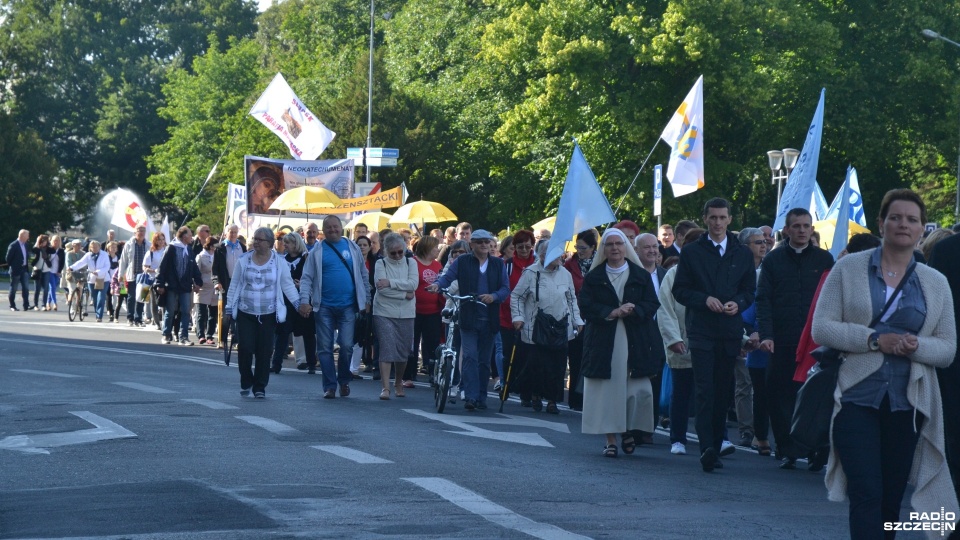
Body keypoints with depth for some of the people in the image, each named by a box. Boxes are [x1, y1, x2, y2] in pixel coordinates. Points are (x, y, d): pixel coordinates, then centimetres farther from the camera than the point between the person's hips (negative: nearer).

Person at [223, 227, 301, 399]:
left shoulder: (279, 262, 0)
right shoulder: (243, 260, 3)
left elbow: (288, 285, 4)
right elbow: (234, 286, 8)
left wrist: (299, 305, -5)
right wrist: (228, 310, 7)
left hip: (268, 315, -1)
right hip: (245, 313, 1)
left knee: (264, 352, 0)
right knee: (245, 349, -6)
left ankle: (260, 387, 12)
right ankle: (246, 382, 16)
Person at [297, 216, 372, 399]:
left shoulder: (353, 247, 7)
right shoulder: (317, 251, 3)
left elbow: (364, 275, 11)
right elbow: (307, 278, -2)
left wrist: (367, 300, 8)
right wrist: (305, 301, -14)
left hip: (348, 306, 0)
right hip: (324, 306, 0)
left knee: (347, 346, -5)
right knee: (325, 348, 2)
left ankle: (344, 380, 17)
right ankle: (329, 386, 11)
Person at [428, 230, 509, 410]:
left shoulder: (498, 264, 12)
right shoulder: (462, 262, 6)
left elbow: (505, 288, 6)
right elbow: (448, 277, -2)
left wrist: (493, 296, -14)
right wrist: (437, 284, -24)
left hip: (489, 320, 3)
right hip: (468, 319, -3)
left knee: (484, 360, 8)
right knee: (470, 357, -13)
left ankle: (481, 398, 16)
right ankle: (470, 397, -15)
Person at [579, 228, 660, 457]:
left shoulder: (641, 276, 10)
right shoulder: (593, 277, 9)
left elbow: (651, 305, 3)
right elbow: (586, 307, -1)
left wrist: (632, 310, -16)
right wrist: (611, 312, -15)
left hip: (634, 343, 0)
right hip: (603, 342, 0)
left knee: (637, 390, -7)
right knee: (607, 391, -3)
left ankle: (628, 430, 16)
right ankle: (610, 439, 1)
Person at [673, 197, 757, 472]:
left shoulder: (743, 253, 13)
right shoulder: (691, 252, 7)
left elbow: (750, 290, 15)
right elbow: (680, 290, 5)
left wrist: (738, 303, -7)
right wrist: (705, 299, -11)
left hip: (730, 330, 3)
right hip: (701, 330, -3)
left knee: (723, 391, 5)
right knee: (705, 390, -13)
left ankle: (716, 445, 13)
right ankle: (707, 448, -21)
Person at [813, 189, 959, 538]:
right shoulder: (849, 269, 4)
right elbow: (822, 327, -2)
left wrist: (916, 347, -13)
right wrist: (874, 340, -14)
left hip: (907, 404, 2)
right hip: (857, 399, -2)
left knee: (891, 497, 8)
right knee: (866, 494, -11)